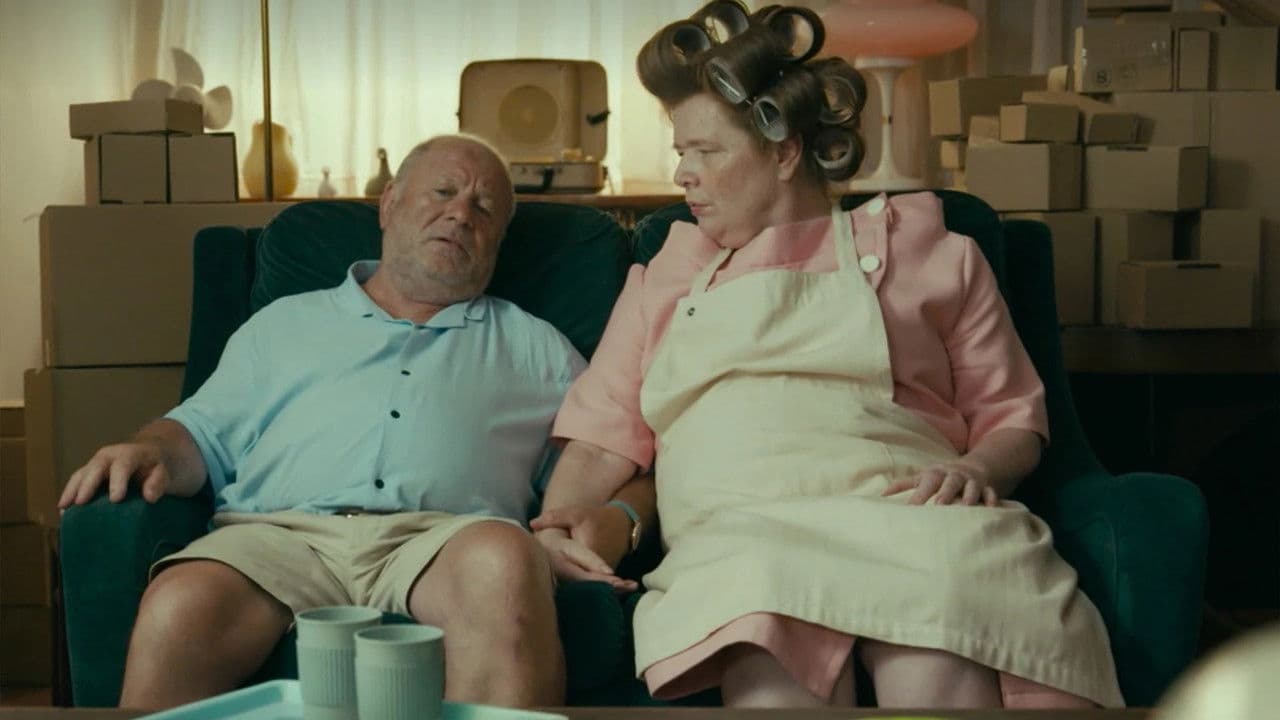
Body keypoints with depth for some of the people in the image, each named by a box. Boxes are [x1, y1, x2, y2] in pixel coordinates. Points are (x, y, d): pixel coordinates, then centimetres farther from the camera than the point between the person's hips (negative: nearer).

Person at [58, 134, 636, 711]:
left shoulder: (535, 348, 29)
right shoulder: (285, 324, 31)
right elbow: (203, 433, 24)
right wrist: (151, 450, -1)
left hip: (442, 536, 0)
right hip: (281, 530, 1)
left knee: (504, 562, -38)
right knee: (178, 611, -34)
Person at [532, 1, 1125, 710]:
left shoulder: (922, 247, 23)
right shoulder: (667, 273, 31)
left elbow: (1012, 418, 19)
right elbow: (606, 429, 21)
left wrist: (975, 472, -3)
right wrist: (556, 527, 1)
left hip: (903, 511, 0)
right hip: (738, 538, 0)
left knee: (935, 671, -37)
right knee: (772, 674, -39)